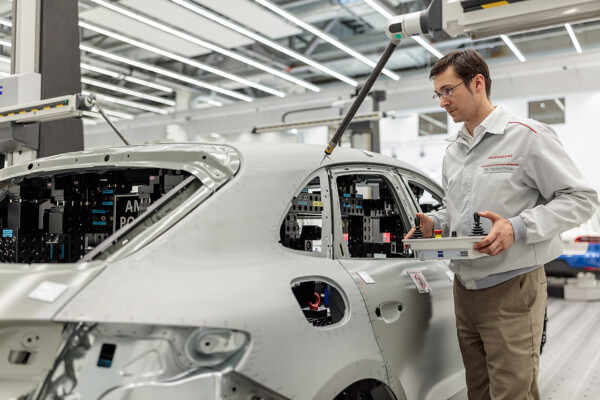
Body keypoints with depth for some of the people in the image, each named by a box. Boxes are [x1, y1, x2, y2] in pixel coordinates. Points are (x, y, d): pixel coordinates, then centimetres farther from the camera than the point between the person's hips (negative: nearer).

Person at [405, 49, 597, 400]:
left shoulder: (527, 135, -9)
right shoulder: (454, 151, 15)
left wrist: (518, 227, -22)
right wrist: (434, 224, 3)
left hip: (511, 289, -7)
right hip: (465, 288, 7)